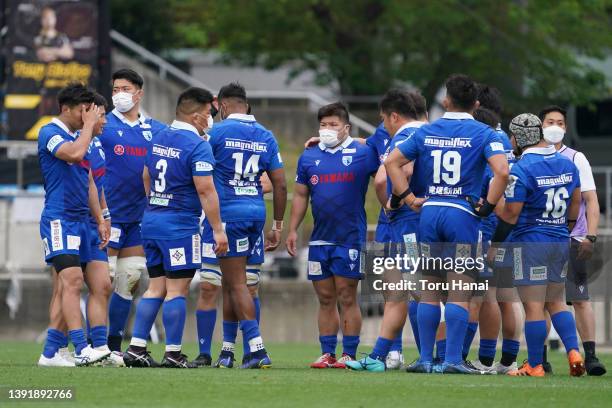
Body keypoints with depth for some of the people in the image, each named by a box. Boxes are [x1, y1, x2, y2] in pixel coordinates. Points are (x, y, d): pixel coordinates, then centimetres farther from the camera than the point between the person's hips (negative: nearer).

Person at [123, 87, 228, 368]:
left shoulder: (158, 139, 12)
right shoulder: (197, 145, -13)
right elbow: (205, 190, -17)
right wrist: (218, 229, -14)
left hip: (151, 221, 8)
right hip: (180, 226, -8)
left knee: (156, 287, 12)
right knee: (177, 290, -3)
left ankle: (136, 348, 8)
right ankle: (173, 354, -1)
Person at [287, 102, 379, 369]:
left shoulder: (362, 154, -1)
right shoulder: (309, 157, 11)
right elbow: (300, 195, 16)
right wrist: (293, 230, 11)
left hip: (350, 239, -4)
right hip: (319, 239, 4)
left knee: (347, 298, -3)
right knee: (325, 299, 7)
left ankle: (349, 354, 1)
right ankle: (327, 353, 12)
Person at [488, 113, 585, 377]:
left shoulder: (522, 170, -16)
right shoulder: (567, 164, 7)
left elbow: (510, 214, -14)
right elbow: (575, 203, 15)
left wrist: (494, 245, -3)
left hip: (531, 243, -7)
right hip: (560, 242, 7)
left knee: (533, 306, -2)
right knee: (556, 302, 17)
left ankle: (535, 366, 2)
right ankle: (573, 352, 3)